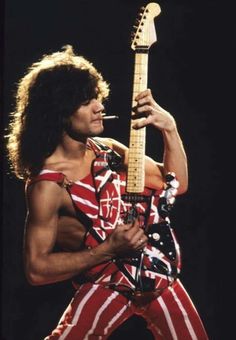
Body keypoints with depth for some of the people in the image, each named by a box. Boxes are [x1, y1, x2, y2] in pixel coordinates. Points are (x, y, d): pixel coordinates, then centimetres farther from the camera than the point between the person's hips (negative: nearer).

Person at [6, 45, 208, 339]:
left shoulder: (107, 149, 1)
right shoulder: (48, 185, -19)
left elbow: (176, 184, 5)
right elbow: (37, 269, -18)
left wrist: (169, 128, -9)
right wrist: (109, 249, -22)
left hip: (158, 275, 6)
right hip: (106, 285, -6)